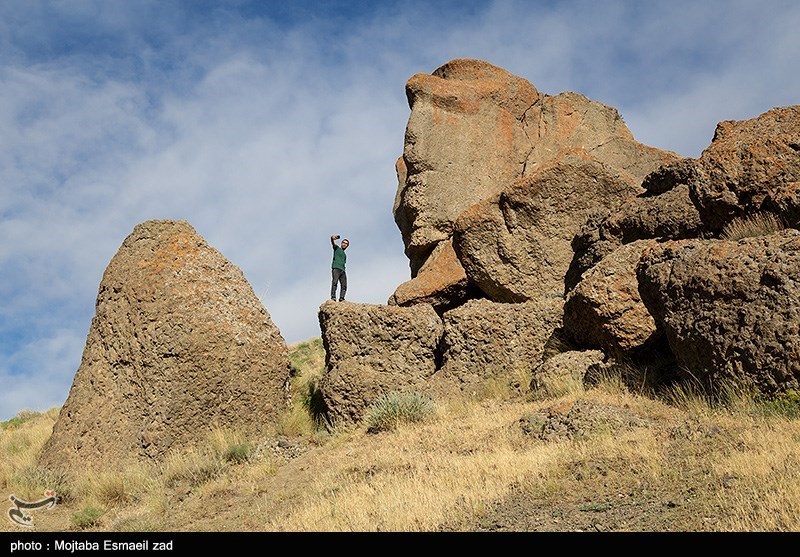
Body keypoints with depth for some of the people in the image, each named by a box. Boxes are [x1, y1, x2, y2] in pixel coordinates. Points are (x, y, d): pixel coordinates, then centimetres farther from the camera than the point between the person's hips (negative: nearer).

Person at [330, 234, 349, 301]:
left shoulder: (344, 255, 32)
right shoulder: (337, 248, 16)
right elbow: (333, 243, -3)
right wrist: (333, 238, -26)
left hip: (342, 270, 6)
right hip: (336, 268, -6)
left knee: (344, 285, -9)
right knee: (335, 282, -22)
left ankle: (341, 298, -16)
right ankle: (333, 297, -30)